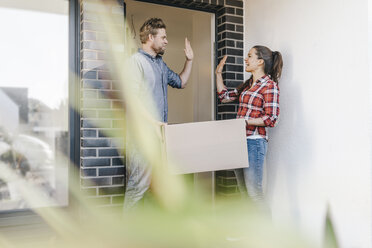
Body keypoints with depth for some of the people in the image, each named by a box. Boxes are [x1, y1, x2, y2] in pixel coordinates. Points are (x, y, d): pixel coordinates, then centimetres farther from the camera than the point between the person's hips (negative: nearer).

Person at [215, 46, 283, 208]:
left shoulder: (270, 85, -8)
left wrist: (245, 121, -19)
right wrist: (218, 73, 20)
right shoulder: (248, 84, 16)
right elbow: (225, 96, 24)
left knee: (254, 192, -7)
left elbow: (271, 119, -14)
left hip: (254, 142, -8)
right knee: (243, 190, 14)